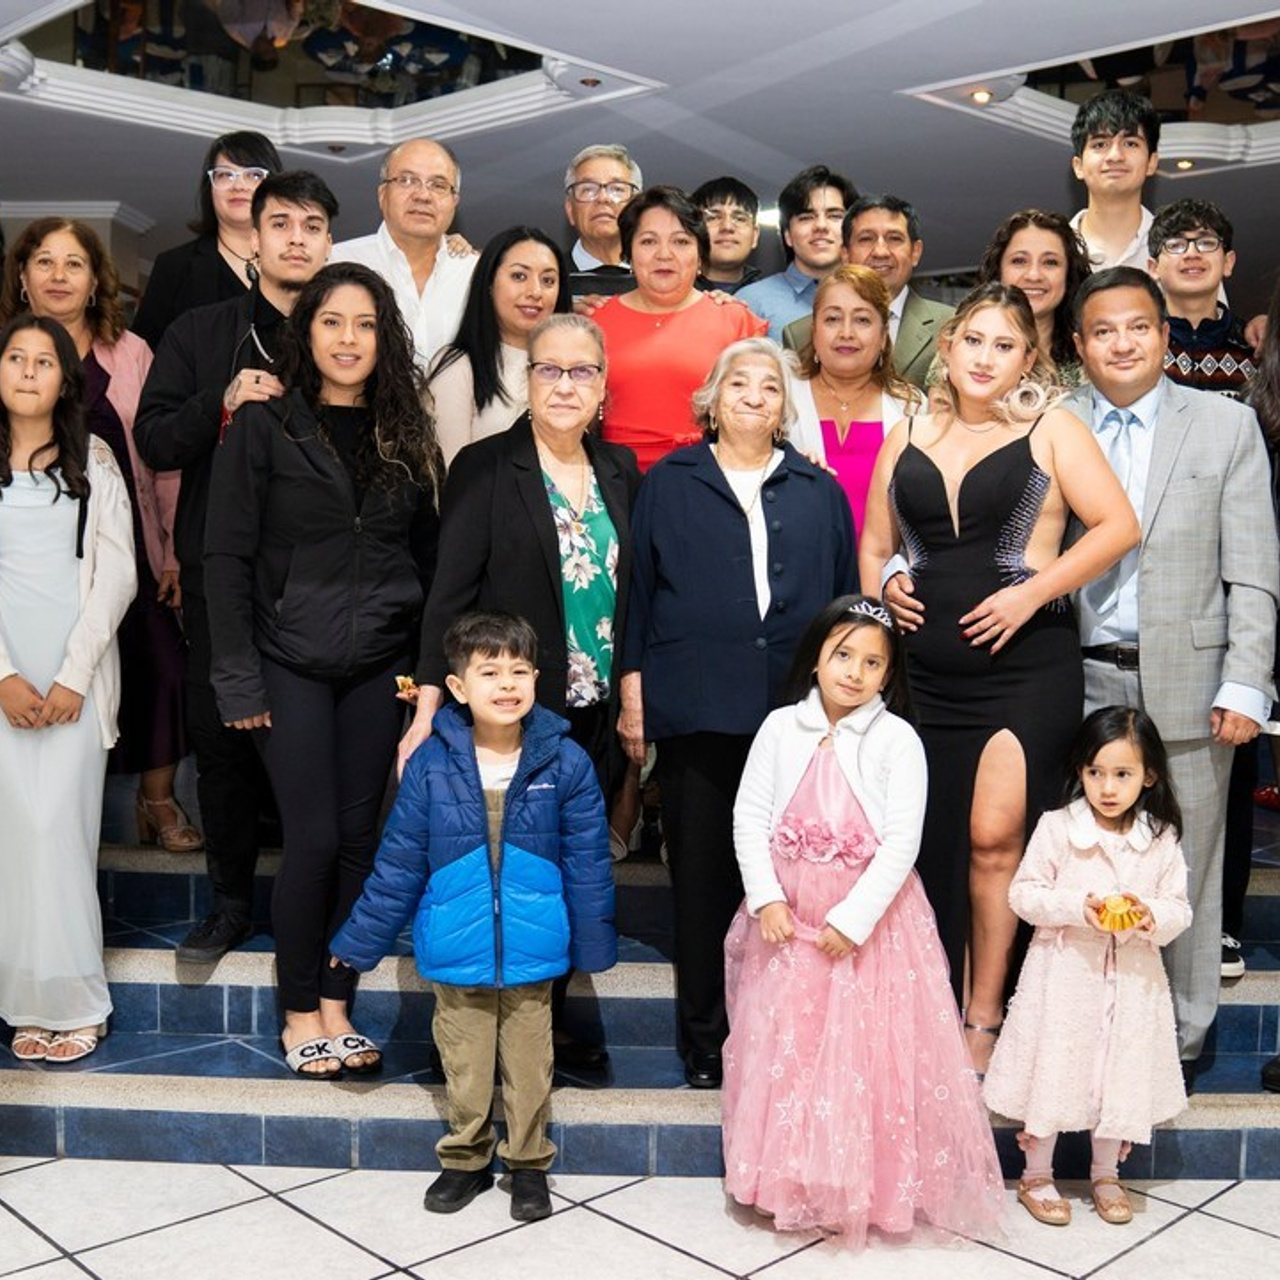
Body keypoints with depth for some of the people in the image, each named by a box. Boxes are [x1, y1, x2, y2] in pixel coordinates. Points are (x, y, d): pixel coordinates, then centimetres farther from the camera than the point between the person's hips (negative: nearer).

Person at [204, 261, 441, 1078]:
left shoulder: (406, 436, 9)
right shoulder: (263, 428, -1)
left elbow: (426, 557, 10)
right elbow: (227, 557, -4)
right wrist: (239, 676, -10)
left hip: (379, 666, 3)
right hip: (293, 664, -3)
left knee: (360, 837, 6)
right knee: (314, 839, -4)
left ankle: (338, 1008, 19)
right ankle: (300, 1012, 14)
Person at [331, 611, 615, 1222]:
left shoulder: (565, 763, -10)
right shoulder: (431, 765, -9)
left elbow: (587, 864, -2)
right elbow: (398, 863, -1)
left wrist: (593, 945, 2)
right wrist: (360, 940, 2)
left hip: (532, 952, 0)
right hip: (455, 953, 1)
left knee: (529, 1065, 14)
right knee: (464, 1065, 16)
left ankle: (528, 1165, 34)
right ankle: (465, 1159, 37)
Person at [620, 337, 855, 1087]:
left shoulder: (820, 493, 15)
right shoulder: (670, 484, 11)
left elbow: (847, 601, 15)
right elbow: (639, 588, 8)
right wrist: (634, 691, 1)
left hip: (797, 711, 1)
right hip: (696, 709, -1)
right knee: (702, 876, 3)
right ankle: (707, 1040, 15)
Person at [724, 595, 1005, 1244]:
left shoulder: (897, 739, -7)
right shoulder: (781, 728, 0)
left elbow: (902, 843, -12)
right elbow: (749, 818, 0)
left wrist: (854, 918, -16)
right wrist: (766, 899, -10)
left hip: (871, 916, -2)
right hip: (787, 917, 3)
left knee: (870, 1053, 3)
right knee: (786, 1050, 11)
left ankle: (870, 1183, 20)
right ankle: (790, 1179, 27)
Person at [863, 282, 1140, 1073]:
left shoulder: (1050, 429, 3)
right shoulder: (907, 440, 14)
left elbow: (1118, 525, -4)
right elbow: (875, 544, 21)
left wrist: (1032, 590, -12)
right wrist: (883, 588, 0)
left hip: (1027, 665, -4)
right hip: (931, 673, 4)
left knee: (993, 836, -12)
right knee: (941, 848, 8)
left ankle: (984, 1022, 5)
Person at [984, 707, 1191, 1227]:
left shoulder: (1162, 839, -2)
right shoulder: (1057, 828, -9)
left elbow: (1179, 908, 3)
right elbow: (1023, 893, -6)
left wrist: (1152, 915, -19)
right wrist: (1076, 907, -21)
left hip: (1130, 978, 3)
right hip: (1064, 971, -2)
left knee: (1120, 1072, 11)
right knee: (1052, 1067, 4)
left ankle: (1106, 1174, 33)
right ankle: (1036, 1175, 23)